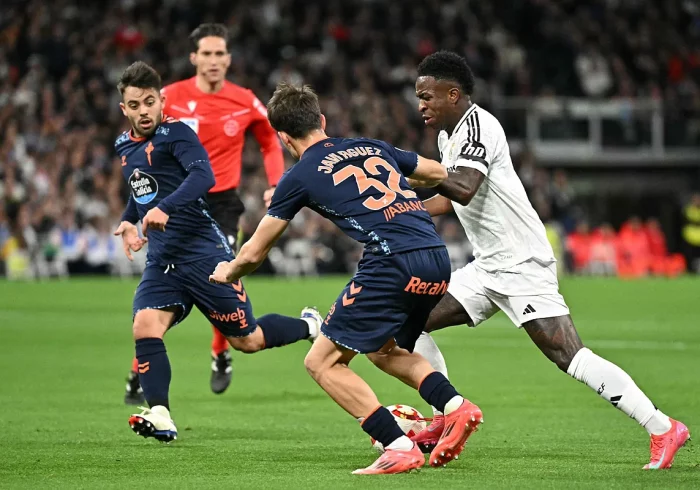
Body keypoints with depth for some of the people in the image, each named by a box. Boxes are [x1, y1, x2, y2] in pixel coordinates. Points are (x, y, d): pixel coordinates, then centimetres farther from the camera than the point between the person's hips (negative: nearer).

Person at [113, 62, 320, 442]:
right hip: (161, 260, 6)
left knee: (247, 340, 2)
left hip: (203, 251, -6)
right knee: (144, 327, -19)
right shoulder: (124, 147, 14)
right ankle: (160, 417, -19)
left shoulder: (175, 133, -9)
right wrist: (129, 221, 18)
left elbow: (203, 176, -27)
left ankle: (310, 326, 28)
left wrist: (164, 208, -40)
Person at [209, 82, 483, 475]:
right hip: (438, 260, 7)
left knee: (323, 363, 4)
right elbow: (440, 174, 33)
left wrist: (227, 273, 40)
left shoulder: (299, 177, 7)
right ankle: (456, 406, 8)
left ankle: (400, 447, -7)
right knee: (384, 351, 29)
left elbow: (254, 254, 17)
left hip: (394, 263, -7)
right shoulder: (372, 147, 21)